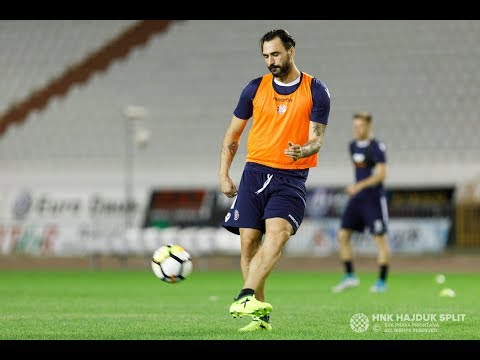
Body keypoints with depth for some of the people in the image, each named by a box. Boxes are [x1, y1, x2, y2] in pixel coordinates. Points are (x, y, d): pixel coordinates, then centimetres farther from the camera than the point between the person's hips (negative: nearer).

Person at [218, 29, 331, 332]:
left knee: (277, 234, -25)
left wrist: (302, 151, -27)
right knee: (249, 242, -4)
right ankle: (260, 316, 3)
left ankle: (246, 297, -37)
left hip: (292, 178, -3)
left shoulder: (315, 91, 1)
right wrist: (224, 174, 7)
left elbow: (316, 139, -4)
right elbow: (233, 134, 15)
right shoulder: (255, 88, 8)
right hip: (255, 171, 3)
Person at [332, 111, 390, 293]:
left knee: (380, 239, -4)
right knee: (342, 235, 1)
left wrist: (359, 186, -26)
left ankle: (382, 281, 3)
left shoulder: (377, 147, -12)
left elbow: (381, 174, -20)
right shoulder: (353, 146, 12)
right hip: (356, 198, 8)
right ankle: (350, 277, 9)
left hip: (374, 198, -8)